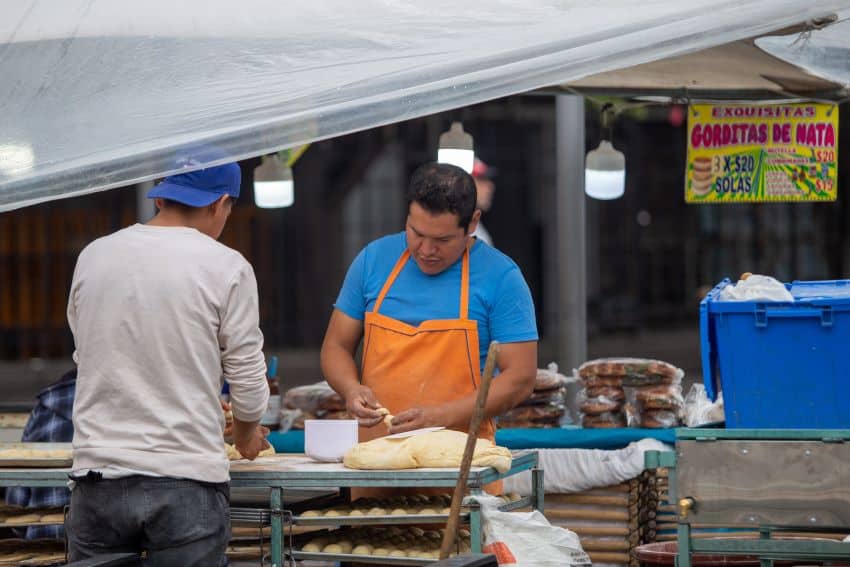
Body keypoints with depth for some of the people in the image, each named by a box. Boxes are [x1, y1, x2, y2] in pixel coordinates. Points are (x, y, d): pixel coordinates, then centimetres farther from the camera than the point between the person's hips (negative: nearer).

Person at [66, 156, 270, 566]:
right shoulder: (226, 267, -6)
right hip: (185, 482, -3)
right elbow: (247, 382, -2)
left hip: (97, 476, 3)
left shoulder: (93, 256, 5)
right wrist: (247, 432, 21)